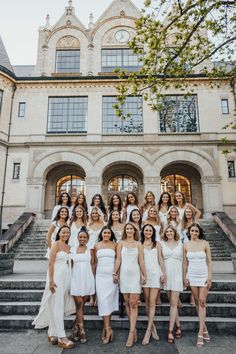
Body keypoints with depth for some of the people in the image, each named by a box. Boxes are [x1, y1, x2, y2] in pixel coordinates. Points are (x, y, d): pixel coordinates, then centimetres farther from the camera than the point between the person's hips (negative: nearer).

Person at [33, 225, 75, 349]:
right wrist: (51, 280, -19)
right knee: (57, 306, -3)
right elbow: (51, 263, -14)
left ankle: (52, 333, 25)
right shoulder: (56, 244, -8)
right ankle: (61, 337, 1)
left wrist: (68, 279, 10)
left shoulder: (68, 247, 12)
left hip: (66, 277, 7)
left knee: (61, 305, 12)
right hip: (57, 276, -7)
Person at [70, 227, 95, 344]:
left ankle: (75, 328, 25)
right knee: (79, 304, -1)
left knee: (81, 304, 7)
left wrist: (93, 279, 3)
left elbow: (92, 265, 6)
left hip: (87, 279, 1)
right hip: (76, 279, -1)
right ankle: (81, 331, 9)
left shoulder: (90, 250, 5)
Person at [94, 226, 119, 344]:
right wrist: (94, 275, 9)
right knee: (102, 300, -2)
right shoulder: (97, 246, 7)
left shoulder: (115, 245, 1)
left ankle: (106, 327, 15)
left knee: (109, 300, 0)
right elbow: (95, 262, 11)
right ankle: (108, 329, 7)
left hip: (112, 275, -1)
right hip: (100, 275, 2)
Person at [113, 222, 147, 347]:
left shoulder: (138, 244, 3)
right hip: (124, 274, 2)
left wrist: (144, 275, 0)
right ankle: (134, 328, 22)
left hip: (135, 274, -1)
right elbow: (118, 259, 3)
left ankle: (131, 332, 1)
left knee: (133, 304, -4)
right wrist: (115, 273, -2)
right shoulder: (121, 243, 5)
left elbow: (141, 261, 2)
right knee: (127, 303, 9)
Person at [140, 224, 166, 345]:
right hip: (144, 274, 1)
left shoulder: (157, 244, 8)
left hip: (155, 274, -1)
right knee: (147, 302, 7)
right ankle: (152, 327, 22)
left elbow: (160, 259, 7)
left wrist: (163, 273, -1)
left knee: (152, 302, -4)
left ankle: (148, 331, 0)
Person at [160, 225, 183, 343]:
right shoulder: (162, 243, 5)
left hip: (177, 274, -1)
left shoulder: (180, 244, 6)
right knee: (172, 302, 9)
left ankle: (170, 331, 1)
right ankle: (178, 325, 27)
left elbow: (182, 260, 9)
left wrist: (184, 276, 7)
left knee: (173, 303, -5)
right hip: (166, 274, 1)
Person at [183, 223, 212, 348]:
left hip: (204, 275, -2)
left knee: (202, 302, -4)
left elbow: (209, 261, -3)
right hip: (192, 276, 3)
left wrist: (209, 276, -7)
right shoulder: (186, 245, 0)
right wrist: (185, 277, 3)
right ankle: (204, 329, 23)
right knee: (197, 302, 9)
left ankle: (200, 333, 2)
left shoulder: (205, 244, -6)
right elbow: (185, 262, 6)